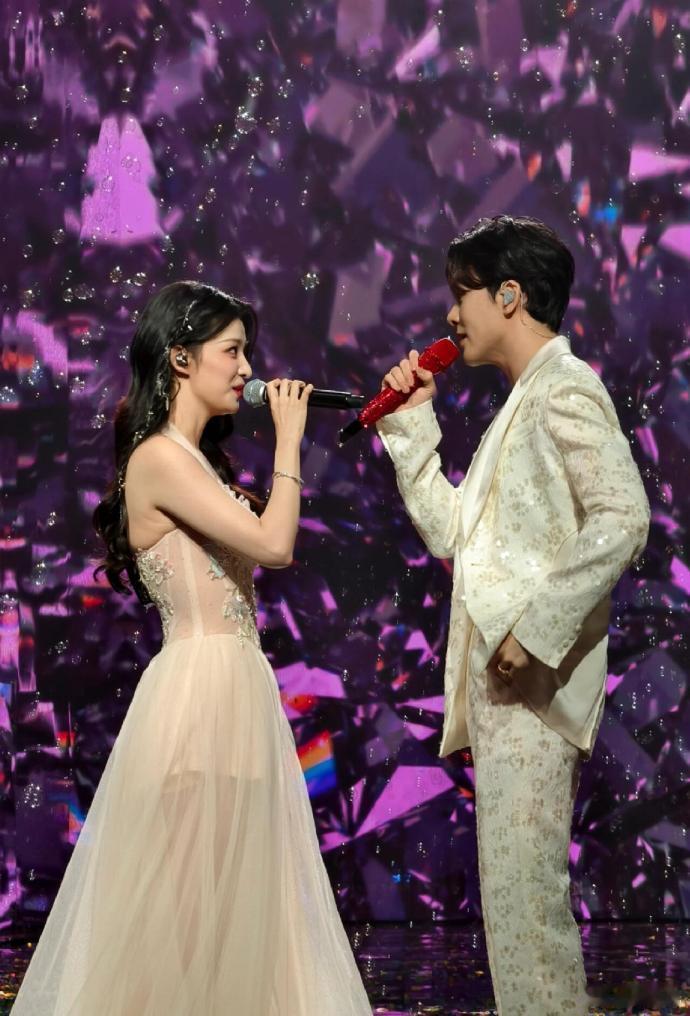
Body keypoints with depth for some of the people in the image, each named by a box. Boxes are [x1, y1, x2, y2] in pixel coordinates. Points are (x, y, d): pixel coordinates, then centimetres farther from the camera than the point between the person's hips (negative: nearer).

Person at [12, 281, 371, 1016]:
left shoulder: (196, 460, 17)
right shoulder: (160, 458, -12)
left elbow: (255, 548, 12)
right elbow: (273, 544, -17)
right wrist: (288, 439, -8)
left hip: (236, 692, 10)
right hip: (198, 691, -10)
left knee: (229, 890, 11)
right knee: (186, 891, -4)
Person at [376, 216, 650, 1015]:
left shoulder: (564, 386, -8)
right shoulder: (522, 402, 22)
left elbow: (621, 519, -21)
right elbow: (451, 534, 21)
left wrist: (538, 623, -23)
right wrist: (411, 424, 17)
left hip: (532, 681, -10)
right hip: (501, 679, 10)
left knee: (521, 886, -11)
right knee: (519, 886, 12)